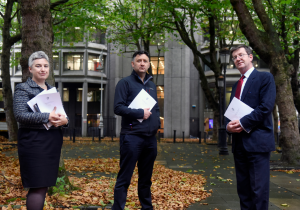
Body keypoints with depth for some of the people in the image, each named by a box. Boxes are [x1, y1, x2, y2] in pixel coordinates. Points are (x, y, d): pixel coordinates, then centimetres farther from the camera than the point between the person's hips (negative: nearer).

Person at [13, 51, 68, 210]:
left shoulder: (52, 90, 18)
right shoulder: (23, 88, -1)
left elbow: (62, 114, 17)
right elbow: (20, 115, -13)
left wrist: (64, 120, -8)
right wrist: (47, 117, -23)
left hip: (53, 142, 6)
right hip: (34, 142, -6)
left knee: (44, 185, 10)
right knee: (38, 186, -8)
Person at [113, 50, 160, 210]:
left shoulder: (151, 85, 18)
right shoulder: (125, 83, -2)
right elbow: (118, 108, -12)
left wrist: (157, 122, 7)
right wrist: (140, 113, -15)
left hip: (150, 138, 6)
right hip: (132, 137, -6)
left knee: (146, 178, 15)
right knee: (124, 178, -3)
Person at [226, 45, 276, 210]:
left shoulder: (265, 78, -2)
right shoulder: (236, 85, 20)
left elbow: (266, 107, -14)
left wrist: (243, 123, -17)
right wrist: (229, 125, -3)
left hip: (257, 141, -7)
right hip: (239, 142, 7)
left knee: (259, 189, -5)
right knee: (243, 188, 11)